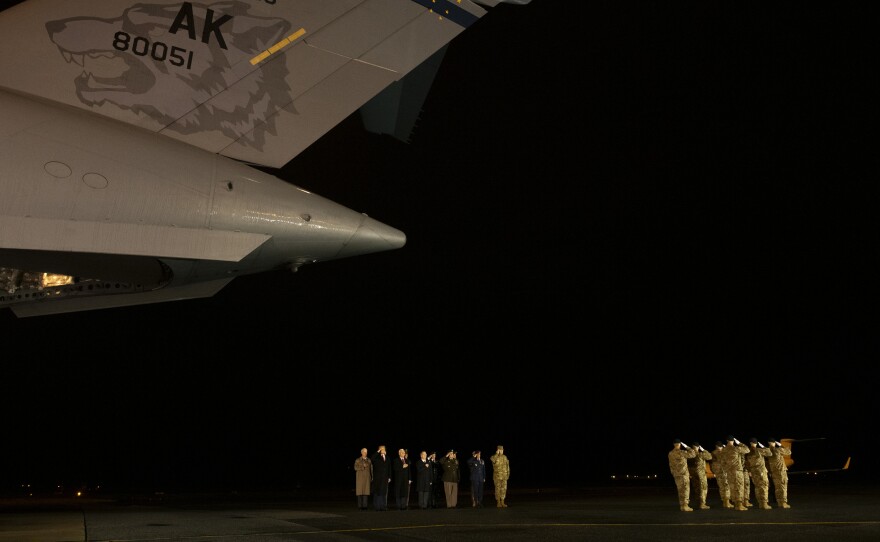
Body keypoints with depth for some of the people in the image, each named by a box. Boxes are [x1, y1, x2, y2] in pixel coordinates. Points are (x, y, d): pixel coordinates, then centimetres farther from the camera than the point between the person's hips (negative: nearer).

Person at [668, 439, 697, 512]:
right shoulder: (681, 452, -15)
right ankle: (685, 506, -8)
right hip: (683, 473, -7)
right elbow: (693, 454, -8)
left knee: (680, 490, 13)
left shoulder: (670, 454, 6)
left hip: (676, 474, 7)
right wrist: (687, 447, 7)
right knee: (685, 489, -4)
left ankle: (681, 505, 15)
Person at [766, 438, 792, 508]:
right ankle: (784, 502, -7)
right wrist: (781, 445, 11)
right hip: (781, 471, -5)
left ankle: (779, 502, 15)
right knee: (783, 486, -2)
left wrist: (769, 472, 13)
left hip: (773, 472, 5)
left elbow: (767, 463, 5)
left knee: (777, 487, 13)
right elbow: (789, 452, 4)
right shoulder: (778, 450, -12)